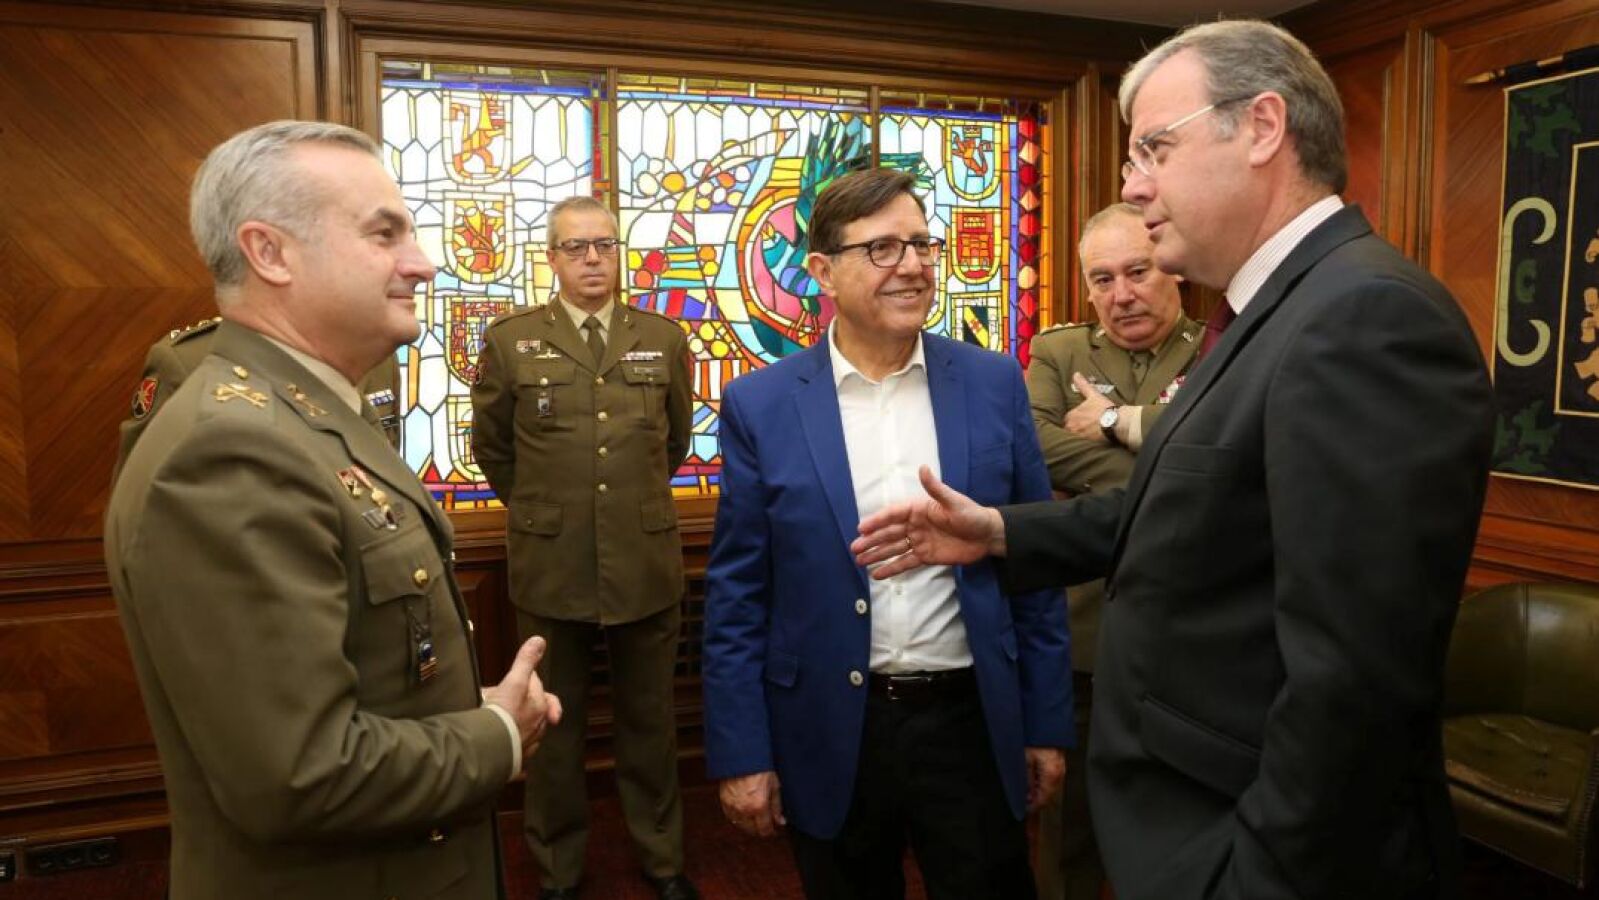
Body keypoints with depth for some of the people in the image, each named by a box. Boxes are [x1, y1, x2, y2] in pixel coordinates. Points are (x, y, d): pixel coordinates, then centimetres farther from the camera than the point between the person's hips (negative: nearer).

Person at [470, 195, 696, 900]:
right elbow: (491, 447, 10)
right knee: (554, 728, 14)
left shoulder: (664, 338, 3)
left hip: (646, 564, 1)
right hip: (549, 566, -1)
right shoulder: (509, 339, -1)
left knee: (649, 722, 15)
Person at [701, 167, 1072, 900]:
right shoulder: (760, 405, -6)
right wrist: (740, 752, -4)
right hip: (830, 737, 0)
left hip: (973, 723, 1)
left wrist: (1047, 723, 4)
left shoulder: (994, 384, -2)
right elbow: (738, 596, -3)